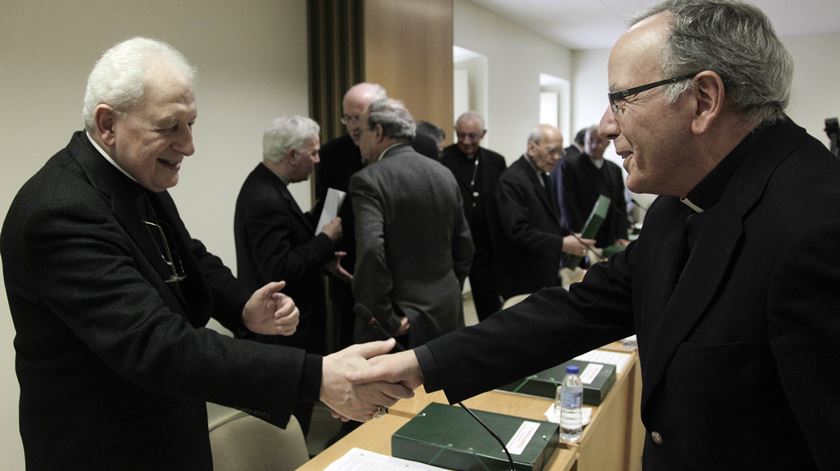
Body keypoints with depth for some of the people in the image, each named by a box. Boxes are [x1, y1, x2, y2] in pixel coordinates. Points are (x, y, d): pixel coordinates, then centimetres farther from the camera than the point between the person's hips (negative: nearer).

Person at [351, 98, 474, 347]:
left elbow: (370, 250, -27)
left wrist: (386, 319, -19)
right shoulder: (444, 174, 7)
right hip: (446, 312, 7)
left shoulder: (368, 180, -14)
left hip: (402, 318, -6)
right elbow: (464, 245, 11)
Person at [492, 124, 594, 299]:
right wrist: (561, 244, -26)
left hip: (546, 273, 9)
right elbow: (518, 231, -24)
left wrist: (570, 236, 2)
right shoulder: (512, 180, -17)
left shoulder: (543, 177, 13)